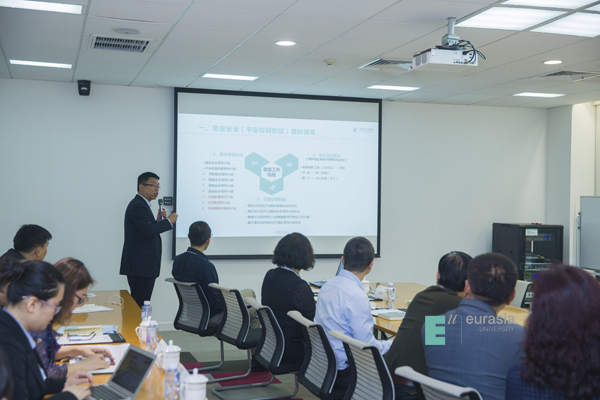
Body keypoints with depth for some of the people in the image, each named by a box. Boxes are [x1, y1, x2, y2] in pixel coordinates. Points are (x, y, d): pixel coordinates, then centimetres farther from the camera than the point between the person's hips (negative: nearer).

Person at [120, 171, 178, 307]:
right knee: (139, 305, -10)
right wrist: (168, 221, -13)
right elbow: (148, 230, -24)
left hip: (142, 266, 11)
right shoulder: (138, 206, -12)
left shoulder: (141, 205, 21)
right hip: (140, 266, -11)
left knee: (138, 304, 9)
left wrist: (159, 220, 7)